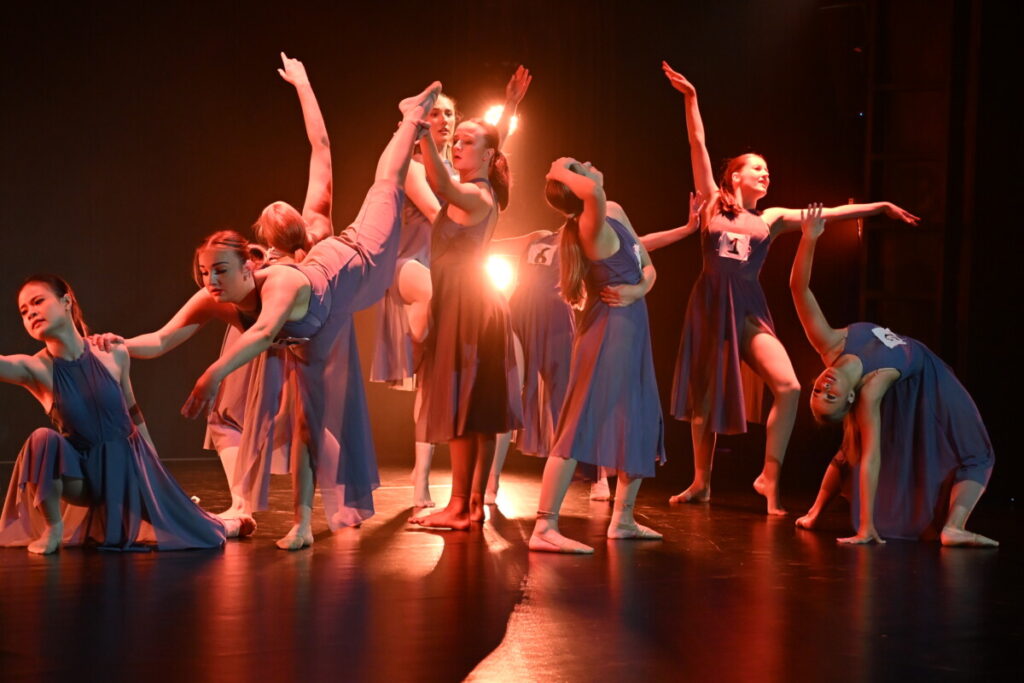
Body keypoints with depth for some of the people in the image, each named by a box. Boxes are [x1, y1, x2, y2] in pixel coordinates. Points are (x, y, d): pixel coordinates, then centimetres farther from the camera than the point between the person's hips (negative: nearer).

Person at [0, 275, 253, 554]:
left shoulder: (113, 355, -10)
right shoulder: (35, 368, -16)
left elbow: (133, 412, 5)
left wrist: (154, 465, 13)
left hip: (129, 463, 2)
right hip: (85, 474, -2)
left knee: (200, 536, 7)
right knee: (43, 440, -34)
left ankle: (225, 526, 46)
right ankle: (53, 529, -13)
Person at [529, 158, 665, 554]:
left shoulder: (615, 212, 9)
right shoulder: (592, 225, -18)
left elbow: (647, 265, 15)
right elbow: (593, 194, -43)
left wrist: (639, 289, -8)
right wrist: (562, 173, -23)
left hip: (631, 327, 10)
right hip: (608, 329, -9)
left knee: (641, 424, 16)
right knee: (581, 423, -14)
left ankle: (623, 519, 27)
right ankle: (544, 528, -19)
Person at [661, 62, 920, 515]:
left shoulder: (771, 219, 12)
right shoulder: (714, 204, 7)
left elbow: (828, 214, 11)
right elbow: (698, 147, 3)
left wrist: (879, 207, 9)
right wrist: (690, 99, -2)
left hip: (749, 310, 1)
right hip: (709, 306, -1)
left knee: (788, 386, -17)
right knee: (703, 396, 5)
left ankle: (769, 476, -7)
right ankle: (700, 482, 21)